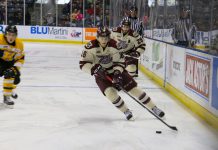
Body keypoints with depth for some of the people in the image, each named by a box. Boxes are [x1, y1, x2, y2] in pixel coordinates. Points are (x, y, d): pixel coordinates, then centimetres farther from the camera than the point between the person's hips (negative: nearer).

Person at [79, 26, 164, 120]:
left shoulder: (114, 45, -19)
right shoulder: (91, 47, -21)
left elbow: (119, 62, -13)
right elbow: (83, 64, -20)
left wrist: (117, 73, -30)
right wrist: (94, 68, -36)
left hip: (116, 71, 1)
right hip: (101, 74, -1)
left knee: (134, 89, -3)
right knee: (110, 92, -24)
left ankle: (154, 108, 9)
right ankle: (126, 112, -2)